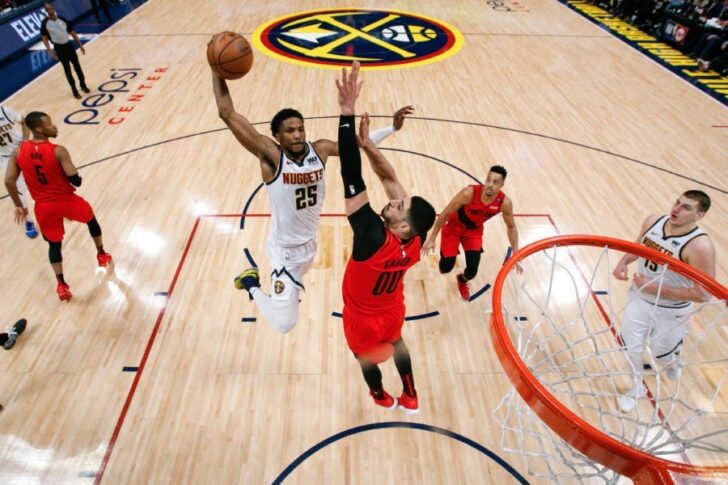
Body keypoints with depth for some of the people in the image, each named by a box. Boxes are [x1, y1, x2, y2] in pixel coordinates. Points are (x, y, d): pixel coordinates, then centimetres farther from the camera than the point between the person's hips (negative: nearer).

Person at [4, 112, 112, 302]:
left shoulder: (19, 151, -4)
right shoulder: (58, 151, -19)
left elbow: (9, 181, -3)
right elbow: (76, 181, -23)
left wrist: (18, 205, 9)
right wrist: (76, 179, 2)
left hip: (43, 206, 4)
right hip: (66, 200, -3)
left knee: (54, 244, 19)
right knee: (91, 219, 29)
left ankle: (61, 285, 15)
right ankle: (102, 255, 43)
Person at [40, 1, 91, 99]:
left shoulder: (62, 19, -2)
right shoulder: (45, 23, -8)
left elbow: (72, 32, 6)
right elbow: (44, 38, -3)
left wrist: (80, 45, 1)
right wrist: (50, 52, -13)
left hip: (69, 45, 2)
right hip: (59, 48, -2)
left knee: (77, 66, 10)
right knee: (67, 69, 2)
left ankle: (83, 85, 28)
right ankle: (74, 90, 11)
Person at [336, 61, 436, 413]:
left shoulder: (374, 237, -44)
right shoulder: (414, 239, -27)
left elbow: (352, 180, -51)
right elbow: (389, 178, -21)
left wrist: (347, 113, -52)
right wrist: (369, 145, -31)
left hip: (364, 317, -4)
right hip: (392, 309, 5)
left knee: (368, 357, 27)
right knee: (396, 343, 34)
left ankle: (381, 397, 58)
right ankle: (410, 397, 55)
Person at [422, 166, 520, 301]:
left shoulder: (505, 203, -25)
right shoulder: (469, 193, -35)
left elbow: (511, 226, -5)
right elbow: (445, 214, -22)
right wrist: (432, 239, -17)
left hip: (474, 231, 3)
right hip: (453, 227, -2)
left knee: (472, 271, -7)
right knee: (446, 268, -8)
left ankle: (462, 281, 34)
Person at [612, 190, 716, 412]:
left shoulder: (700, 246, -28)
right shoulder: (653, 221, -12)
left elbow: (703, 294, -25)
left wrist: (656, 288, -27)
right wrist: (623, 262, -10)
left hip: (671, 312, -4)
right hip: (639, 298, 4)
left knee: (662, 356, 18)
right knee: (631, 347, 13)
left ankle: (673, 361, 58)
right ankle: (637, 388, 39)